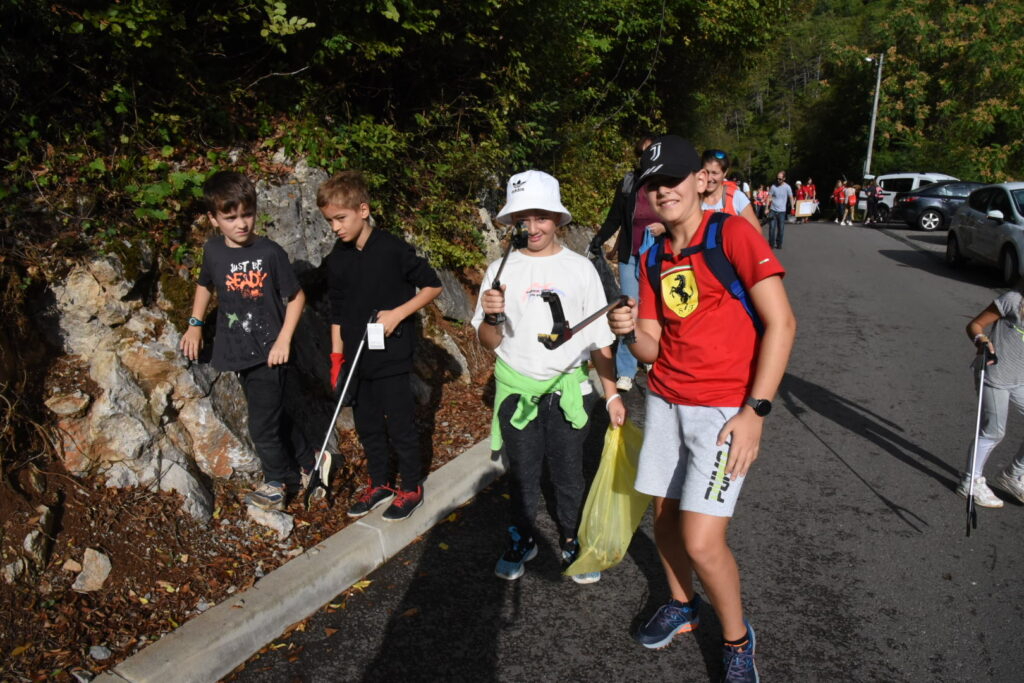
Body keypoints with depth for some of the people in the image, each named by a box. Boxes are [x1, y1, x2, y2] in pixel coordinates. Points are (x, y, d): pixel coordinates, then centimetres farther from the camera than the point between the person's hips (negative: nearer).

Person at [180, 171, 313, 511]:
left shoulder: (270, 252, -14)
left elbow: (296, 296, -6)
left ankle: (277, 483, 24)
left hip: (269, 351, -4)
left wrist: (284, 340, -12)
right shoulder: (213, 250, 0)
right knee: (281, 413, 19)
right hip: (238, 351, 5)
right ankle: (304, 468, 37)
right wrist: (195, 324, 12)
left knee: (263, 425, 0)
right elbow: (205, 285, 20)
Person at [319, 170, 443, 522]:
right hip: (357, 357, 6)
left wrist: (398, 313, -17)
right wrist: (336, 356, 10)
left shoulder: (393, 249, -14)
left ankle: (411, 487, 22)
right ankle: (380, 483, 33)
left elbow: (432, 285, -7)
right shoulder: (337, 259, 4)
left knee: (400, 423, 4)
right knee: (366, 423, 15)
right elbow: (337, 311, 12)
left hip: (392, 355, -6)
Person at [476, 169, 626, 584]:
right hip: (516, 389, 1)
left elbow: (599, 339, 3)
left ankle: (572, 543, 31)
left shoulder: (580, 269, -1)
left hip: (568, 390, 0)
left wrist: (612, 395, 0)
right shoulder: (502, 270, -1)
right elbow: (489, 343, 1)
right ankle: (522, 541, 34)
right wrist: (490, 317, -20)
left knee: (568, 474, 9)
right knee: (522, 473, 13)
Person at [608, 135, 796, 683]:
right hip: (665, 401, 6)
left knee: (701, 542, -9)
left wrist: (755, 411, -18)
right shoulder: (653, 259, 10)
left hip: (725, 407, -6)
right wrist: (631, 332, -14)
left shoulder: (733, 233, -9)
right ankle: (681, 606, 42)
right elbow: (654, 350, 10)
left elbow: (781, 322, -14)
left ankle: (737, 639, 19)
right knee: (664, 517, 14)